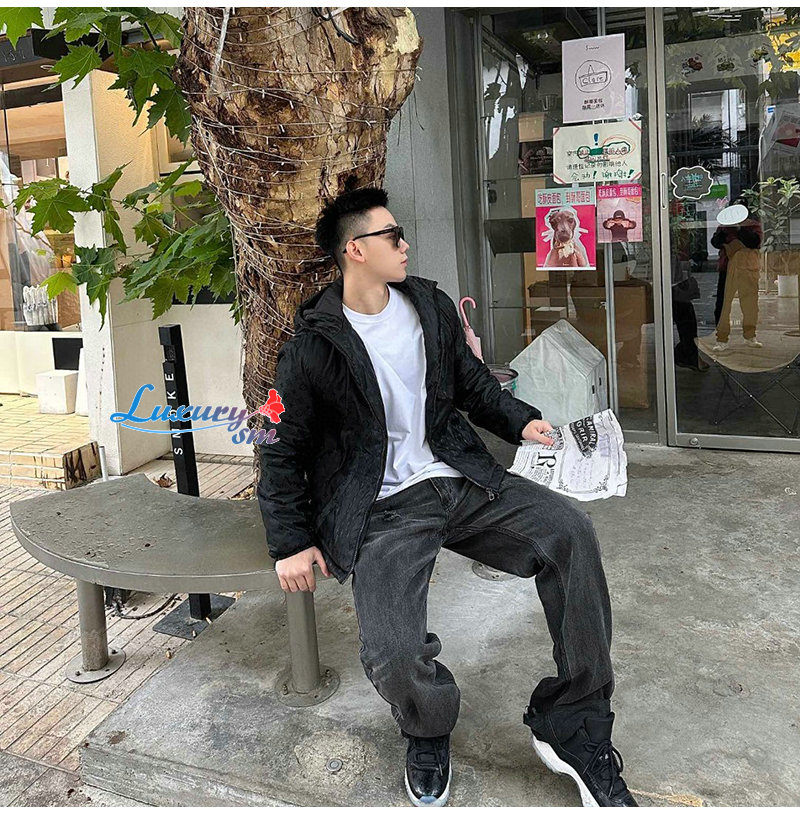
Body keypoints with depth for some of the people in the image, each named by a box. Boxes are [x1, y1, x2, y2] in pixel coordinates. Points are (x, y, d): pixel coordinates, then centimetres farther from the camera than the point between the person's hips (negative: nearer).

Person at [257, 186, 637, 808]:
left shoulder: (433, 307, 9)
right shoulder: (312, 348, -6)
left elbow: (472, 380, 21)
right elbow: (283, 450, 1)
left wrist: (519, 420, 3)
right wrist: (292, 543, -1)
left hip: (457, 478, 5)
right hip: (382, 507, -4)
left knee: (570, 531, -18)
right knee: (394, 655, -26)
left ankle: (574, 728, -2)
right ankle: (429, 733, 16)